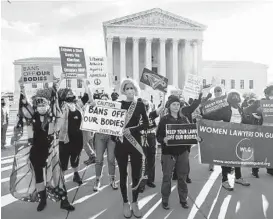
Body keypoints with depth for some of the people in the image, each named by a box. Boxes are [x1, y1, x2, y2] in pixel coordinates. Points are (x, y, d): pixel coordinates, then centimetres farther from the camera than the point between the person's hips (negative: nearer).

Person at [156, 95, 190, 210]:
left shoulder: (184, 119, 6)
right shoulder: (164, 119, -4)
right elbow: (158, 136, -6)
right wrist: (164, 140, -27)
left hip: (182, 152, 3)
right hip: (168, 153, -3)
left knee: (182, 177, 11)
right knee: (167, 177, 4)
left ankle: (183, 199, 27)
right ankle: (165, 200, 20)